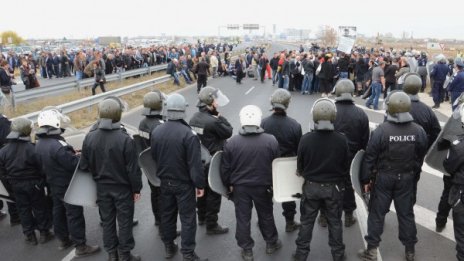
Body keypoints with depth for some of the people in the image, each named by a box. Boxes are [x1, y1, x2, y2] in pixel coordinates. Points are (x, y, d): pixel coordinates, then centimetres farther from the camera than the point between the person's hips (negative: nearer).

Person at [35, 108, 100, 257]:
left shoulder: (39, 144, 0)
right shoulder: (57, 145, -31)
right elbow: (73, 164, -27)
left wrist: (71, 153, 10)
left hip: (54, 184, 9)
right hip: (67, 186, -9)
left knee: (59, 211, 20)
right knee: (75, 215, 0)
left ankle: (63, 240, 35)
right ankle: (81, 247, 8)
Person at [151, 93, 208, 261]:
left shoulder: (156, 131, -3)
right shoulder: (188, 134, -22)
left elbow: (154, 157, 9)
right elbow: (195, 163, -21)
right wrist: (200, 184, -11)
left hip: (165, 182, 6)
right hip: (184, 183, -5)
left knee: (167, 215, 19)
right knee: (187, 219, 5)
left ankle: (169, 247, 33)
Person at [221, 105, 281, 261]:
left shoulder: (231, 143, -15)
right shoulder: (271, 141, -14)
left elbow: (225, 168, -6)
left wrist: (228, 184, 10)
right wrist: (273, 184, 12)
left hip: (240, 187, 0)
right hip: (263, 186, 1)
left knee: (243, 218, 14)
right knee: (266, 215, 21)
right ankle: (271, 243, 39)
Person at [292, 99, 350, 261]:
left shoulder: (306, 139, -18)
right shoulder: (341, 140, -16)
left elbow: (300, 165, -5)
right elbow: (346, 165, -3)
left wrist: (303, 174, 18)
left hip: (311, 186, 0)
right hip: (334, 187, 1)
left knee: (307, 222, 15)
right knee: (335, 222, 17)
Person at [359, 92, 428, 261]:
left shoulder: (381, 130, -19)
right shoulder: (419, 131, -8)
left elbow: (370, 157, -14)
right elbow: (421, 157, 5)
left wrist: (366, 179, -4)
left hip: (383, 177, -3)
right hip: (407, 178, 3)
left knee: (377, 212, 9)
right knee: (406, 213, 16)